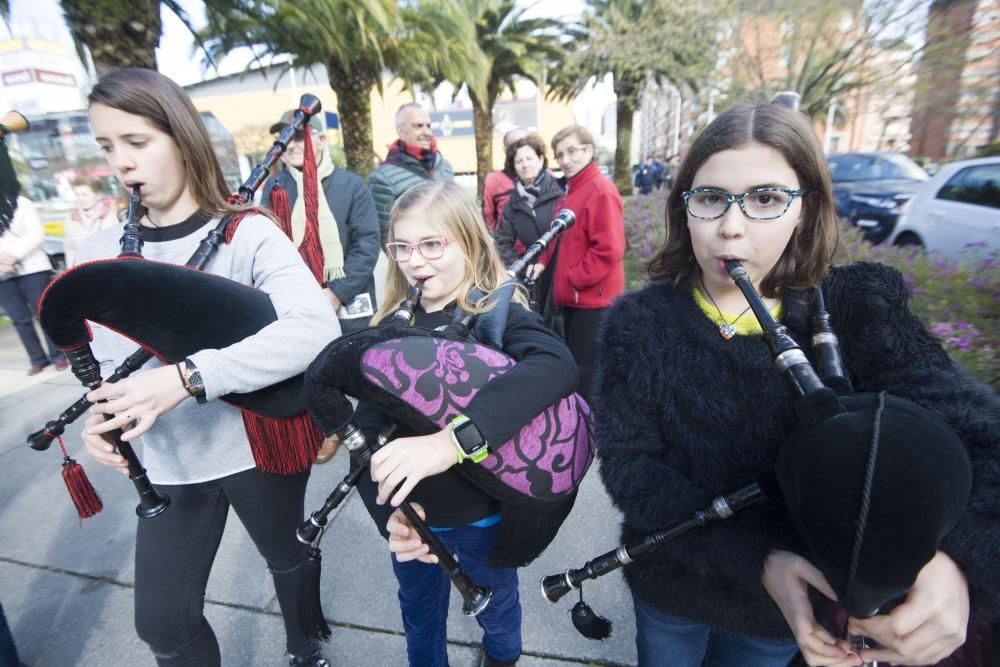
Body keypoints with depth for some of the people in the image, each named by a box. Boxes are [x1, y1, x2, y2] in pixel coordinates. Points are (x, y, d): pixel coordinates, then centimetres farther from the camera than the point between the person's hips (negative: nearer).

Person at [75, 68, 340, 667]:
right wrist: (101, 412, -15)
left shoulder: (246, 233, -16)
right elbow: (105, 360, 6)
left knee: (288, 557, 22)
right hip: (170, 463, 4)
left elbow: (316, 328, -32)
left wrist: (188, 377, -37)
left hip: (262, 444, -3)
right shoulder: (101, 251, -1)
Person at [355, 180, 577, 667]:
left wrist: (453, 439, -51)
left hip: (483, 513, -2)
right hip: (413, 516, 3)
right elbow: (369, 426, -10)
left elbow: (556, 365, -40)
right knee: (420, 620, 28)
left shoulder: (500, 314, -19)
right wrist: (391, 511, -26)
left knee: (495, 607, 27)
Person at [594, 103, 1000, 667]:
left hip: (794, 603, 1)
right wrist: (756, 559, -30)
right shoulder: (640, 323, -17)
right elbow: (629, 463, -20)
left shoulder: (859, 311, -13)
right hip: (670, 587, 0)